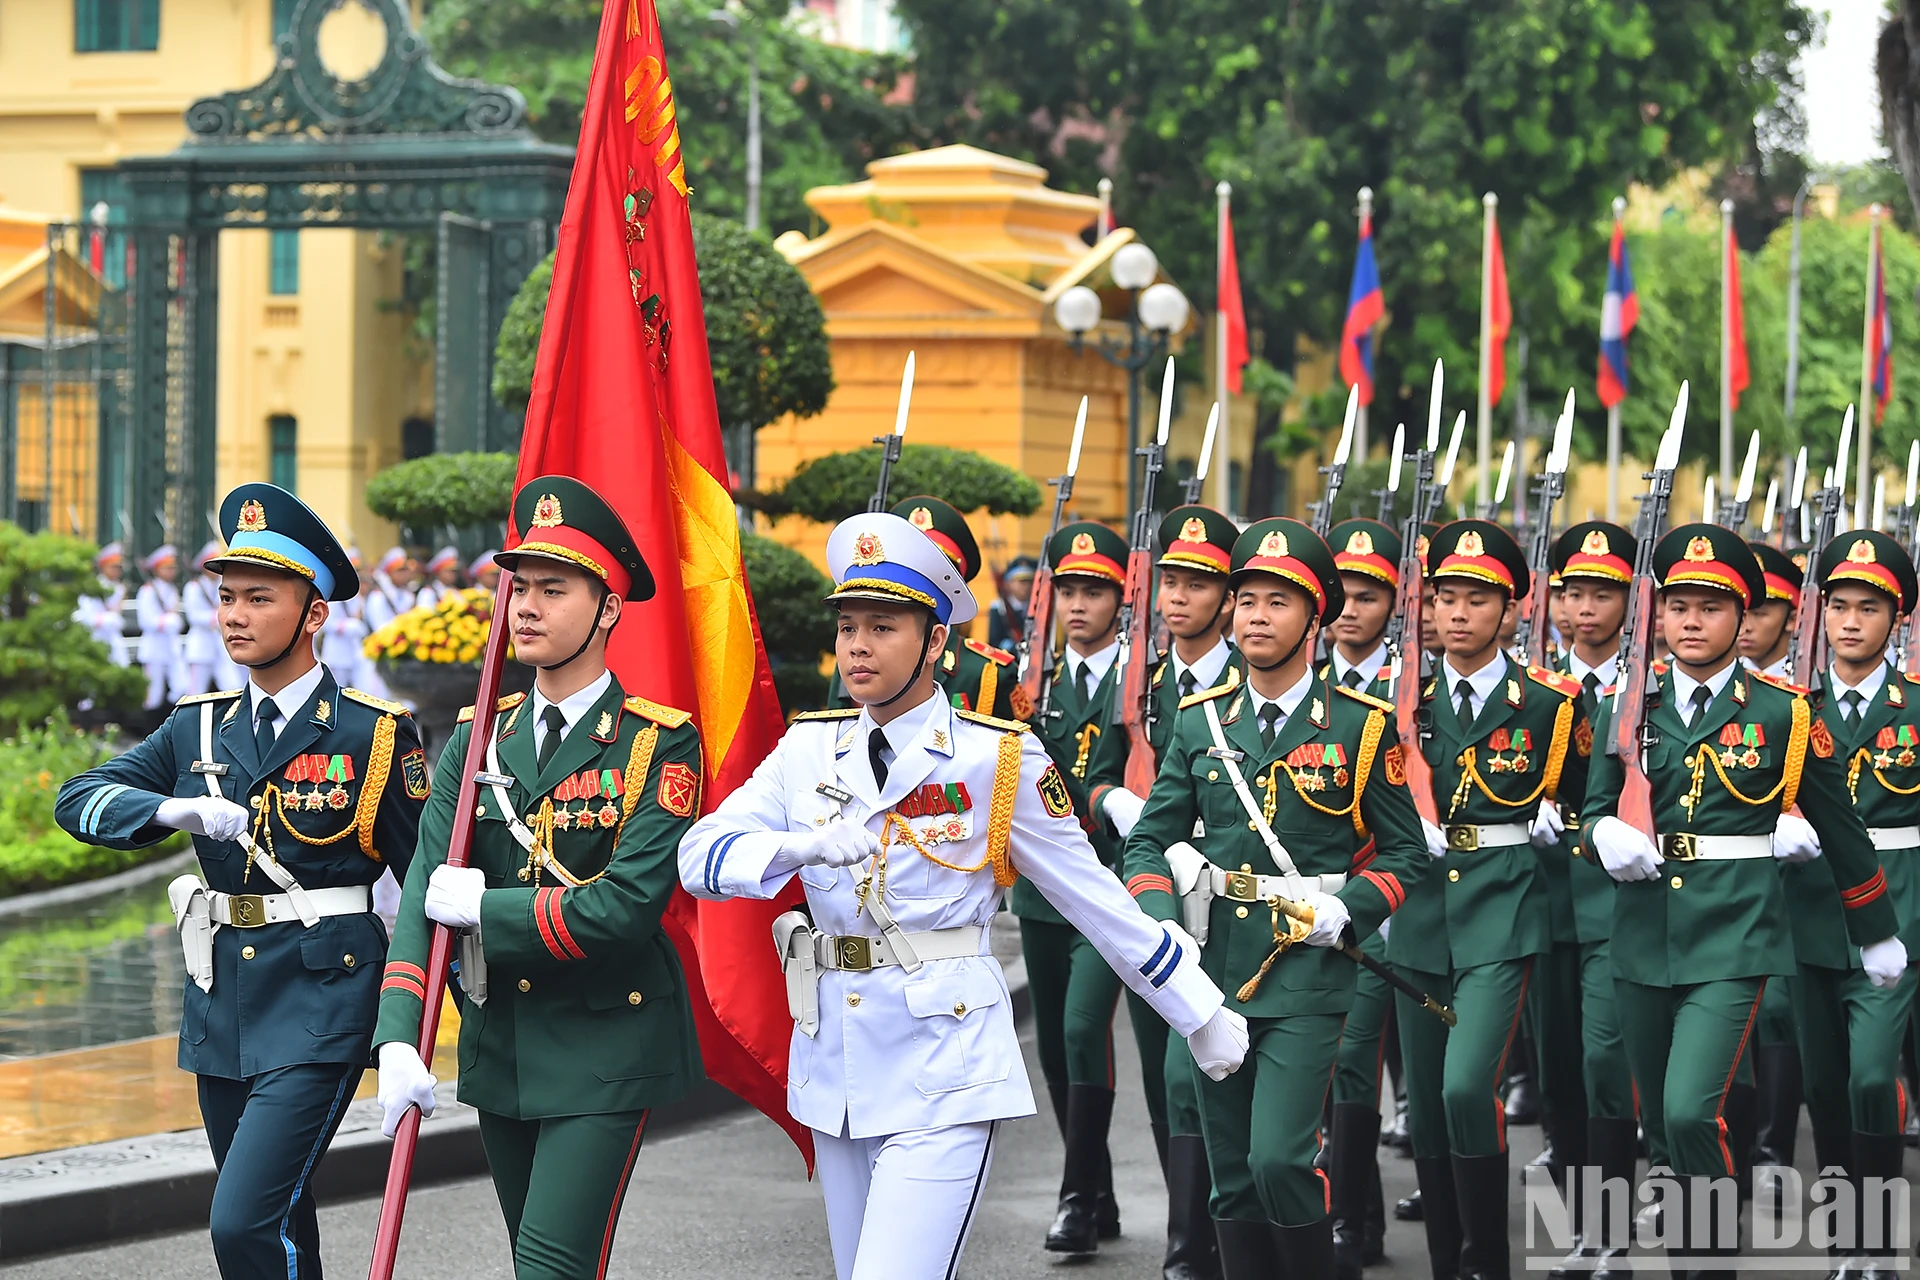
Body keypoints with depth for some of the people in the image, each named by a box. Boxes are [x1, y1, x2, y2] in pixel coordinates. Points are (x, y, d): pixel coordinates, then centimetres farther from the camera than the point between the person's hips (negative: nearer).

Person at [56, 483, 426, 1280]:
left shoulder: (375, 736, -5)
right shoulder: (200, 729, 8)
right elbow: (79, 800, 1)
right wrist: (174, 809, -18)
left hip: (320, 1009, -6)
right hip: (221, 1003, 6)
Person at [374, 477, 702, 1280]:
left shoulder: (660, 745, -10)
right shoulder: (480, 738, 5)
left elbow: (628, 905, -21)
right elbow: (426, 893, -5)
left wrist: (483, 906, -14)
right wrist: (399, 1038, -18)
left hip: (604, 1049, -6)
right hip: (498, 1045, 6)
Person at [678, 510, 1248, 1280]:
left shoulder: (997, 759, -5)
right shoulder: (809, 750, 6)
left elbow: (1099, 901, 2)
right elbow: (700, 854, -6)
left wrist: (1203, 1018, 6)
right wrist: (800, 846, -26)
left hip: (942, 1076, -5)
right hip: (834, 1066, 5)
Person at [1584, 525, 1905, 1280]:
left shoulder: (1783, 714, 0)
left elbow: (1840, 830, 8)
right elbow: (1597, 808, 12)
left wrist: (1878, 934, 15)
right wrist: (1609, 836, -13)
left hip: (1734, 936, -4)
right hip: (1644, 936, 4)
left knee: (1692, 1112, -19)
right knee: (1659, 1124, 12)